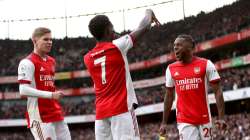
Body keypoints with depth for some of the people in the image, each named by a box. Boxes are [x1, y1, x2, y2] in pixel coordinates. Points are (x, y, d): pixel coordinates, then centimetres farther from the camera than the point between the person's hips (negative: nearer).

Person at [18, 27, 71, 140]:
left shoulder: (51, 61, 18)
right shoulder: (27, 63, -9)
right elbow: (24, 91, -17)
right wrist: (51, 95, -18)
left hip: (56, 113, 8)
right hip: (39, 116, -8)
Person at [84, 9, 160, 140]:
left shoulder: (87, 58, 12)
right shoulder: (117, 46, -3)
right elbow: (143, 27, 5)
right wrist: (149, 13, 24)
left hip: (101, 112, 6)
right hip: (122, 108, -6)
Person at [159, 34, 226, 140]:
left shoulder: (206, 64, -3)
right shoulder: (171, 69, 6)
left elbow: (217, 91, -4)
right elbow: (169, 96, 13)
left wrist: (221, 117, -12)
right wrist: (164, 122, 11)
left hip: (204, 119, -1)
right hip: (184, 121, 1)